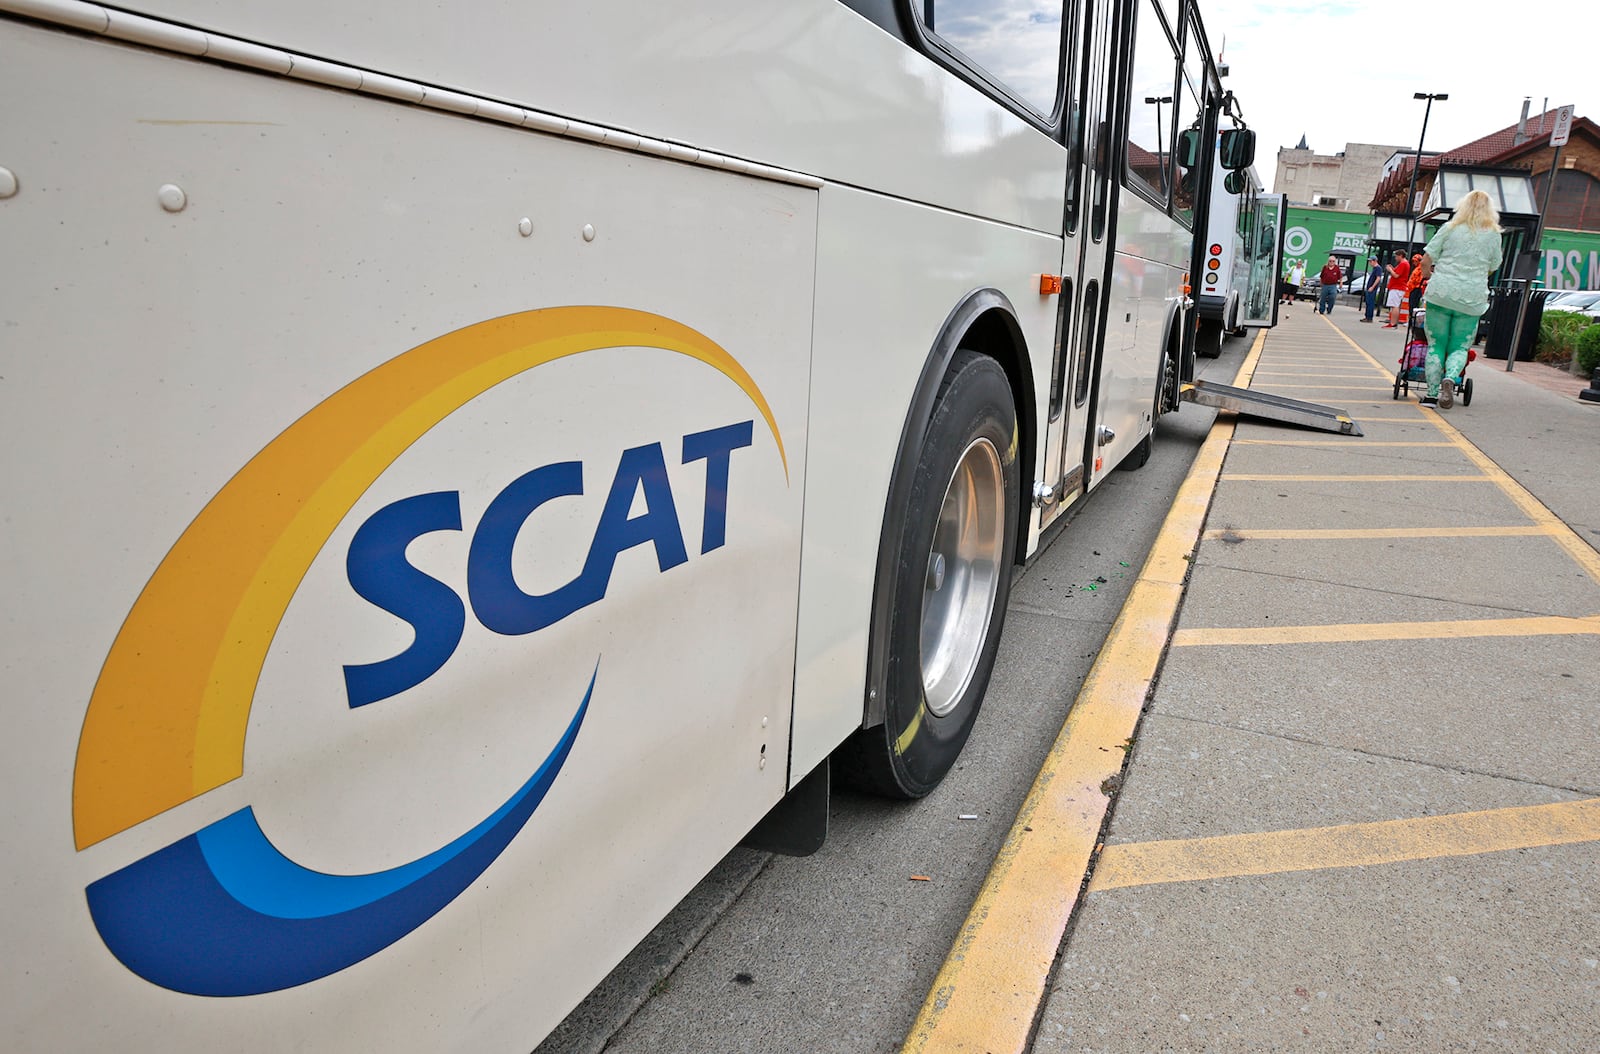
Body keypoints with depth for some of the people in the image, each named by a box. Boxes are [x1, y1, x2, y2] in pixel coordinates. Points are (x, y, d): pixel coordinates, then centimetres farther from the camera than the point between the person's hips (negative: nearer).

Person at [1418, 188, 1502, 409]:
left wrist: (1428, 275, 20)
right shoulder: (1493, 235, 6)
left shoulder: (1450, 228, 3)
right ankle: (1450, 378, -20)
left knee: (1436, 345, 8)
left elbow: (1426, 260, 1)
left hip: (1441, 293, 0)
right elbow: (1492, 268, 15)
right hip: (1472, 299, 0)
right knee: (1460, 347, 9)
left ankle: (1433, 393, 2)